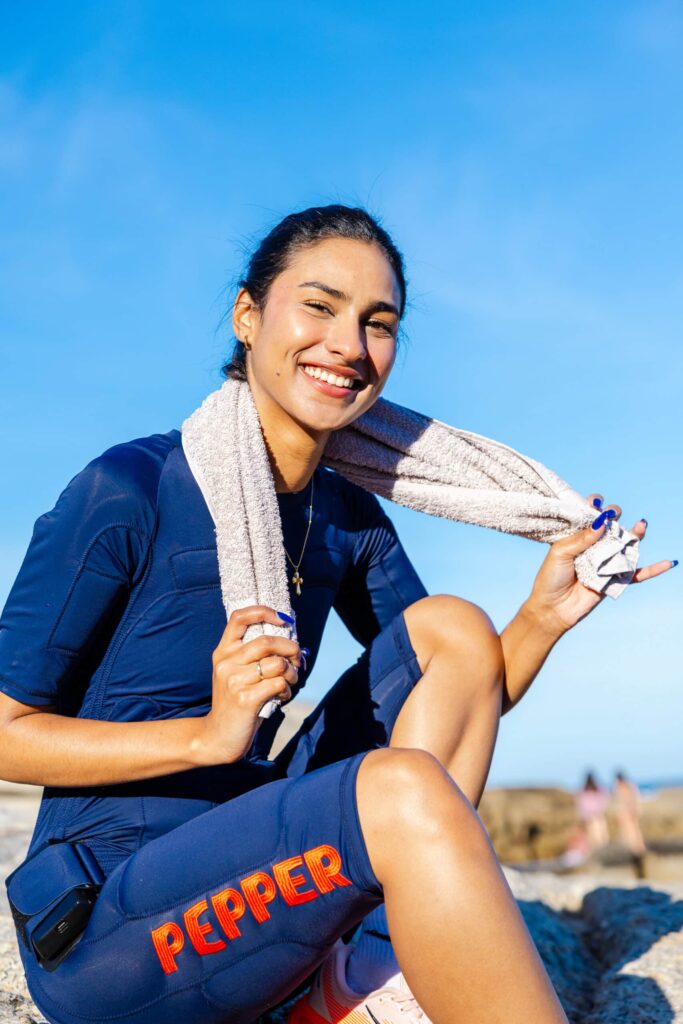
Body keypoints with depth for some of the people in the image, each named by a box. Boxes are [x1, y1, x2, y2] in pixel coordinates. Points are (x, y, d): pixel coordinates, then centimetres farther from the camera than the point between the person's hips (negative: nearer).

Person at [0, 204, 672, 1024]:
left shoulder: (351, 521, 4)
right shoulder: (127, 492, -15)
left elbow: (462, 702, 8)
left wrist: (544, 615, -11)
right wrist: (210, 734, -26)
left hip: (249, 870, 7)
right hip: (100, 928, -7)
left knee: (453, 630, -5)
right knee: (402, 788, -32)